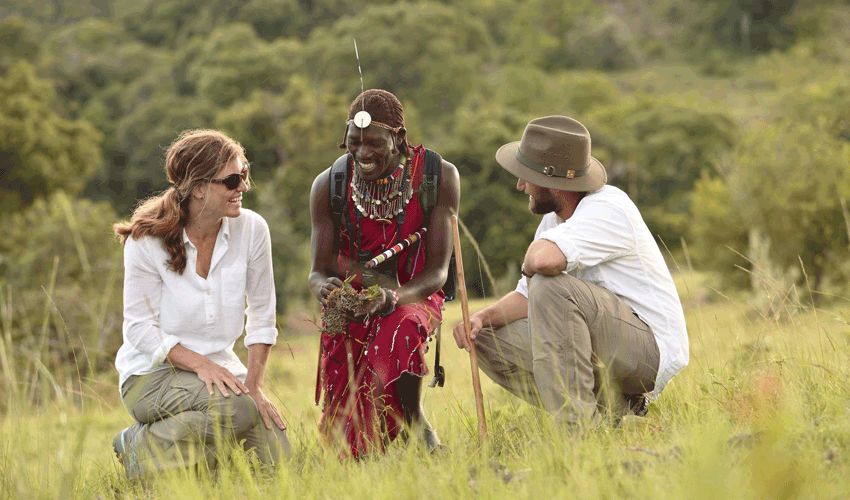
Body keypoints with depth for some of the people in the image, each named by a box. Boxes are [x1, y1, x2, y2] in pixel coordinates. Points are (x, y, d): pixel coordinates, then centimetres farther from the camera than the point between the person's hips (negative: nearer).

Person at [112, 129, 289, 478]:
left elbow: (262, 314, 4)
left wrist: (254, 383, -5)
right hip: (153, 374, -5)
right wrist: (200, 364, -24)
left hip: (222, 368, 5)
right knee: (237, 408, -32)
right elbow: (140, 328, -11)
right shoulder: (147, 240, -12)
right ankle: (140, 446, -11)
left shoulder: (251, 229, -4)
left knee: (274, 456, -13)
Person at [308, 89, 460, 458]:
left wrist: (392, 297, -37)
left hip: (413, 294, -1)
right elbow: (317, 271, -7)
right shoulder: (329, 185, -11)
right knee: (352, 445, -11)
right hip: (351, 302, 1)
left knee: (400, 330, -40)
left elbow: (438, 270, -16)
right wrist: (324, 286, -34)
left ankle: (415, 419, -13)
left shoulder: (438, 176, -16)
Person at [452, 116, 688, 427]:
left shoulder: (608, 208, -20)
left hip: (651, 351, -10)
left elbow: (543, 259, -38)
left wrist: (530, 265, -14)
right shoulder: (555, 219, 10)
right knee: (488, 339, 3)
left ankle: (579, 429, -28)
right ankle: (610, 408, 0)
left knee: (551, 286, -29)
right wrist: (482, 317, -6)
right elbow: (527, 296, 13)